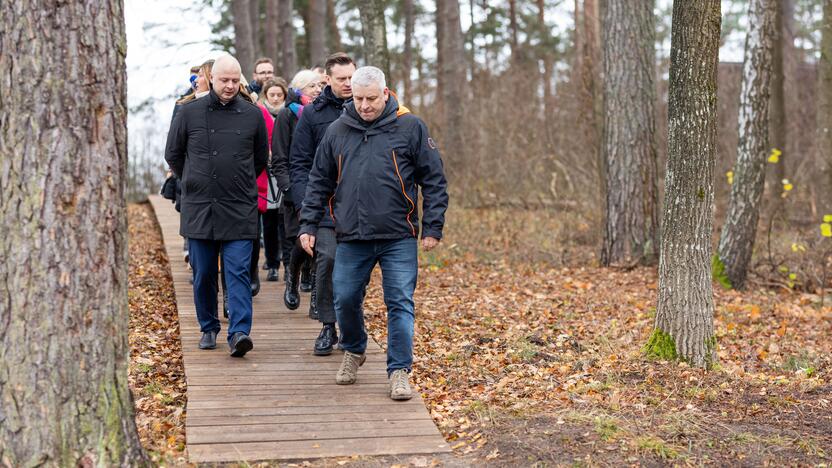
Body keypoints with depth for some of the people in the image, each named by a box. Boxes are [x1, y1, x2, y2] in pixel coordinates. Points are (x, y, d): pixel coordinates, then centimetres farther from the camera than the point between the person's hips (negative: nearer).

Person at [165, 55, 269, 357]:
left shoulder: (253, 115, 3)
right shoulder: (190, 112, 2)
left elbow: (261, 159, 17)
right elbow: (173, 154, 13)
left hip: (239, 210, -1)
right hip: (199, 208, 1)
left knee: (238, 272, -8)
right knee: (203, 274, 9)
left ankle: (239, 333, -11)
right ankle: (208, 329, 23)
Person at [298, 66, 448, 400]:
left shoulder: (410, 127, -2)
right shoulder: (337, 131, 7)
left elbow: (434, 180, 0)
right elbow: (319, 181, 13)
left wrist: (433, 227, -4)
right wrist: (309, 224, 7)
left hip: (399, 238, -3)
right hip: (350, 238, 3)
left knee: (400, 304, -2)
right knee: (345, 301, 8)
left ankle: (399, 372, 8)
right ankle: (354, 352, 35)